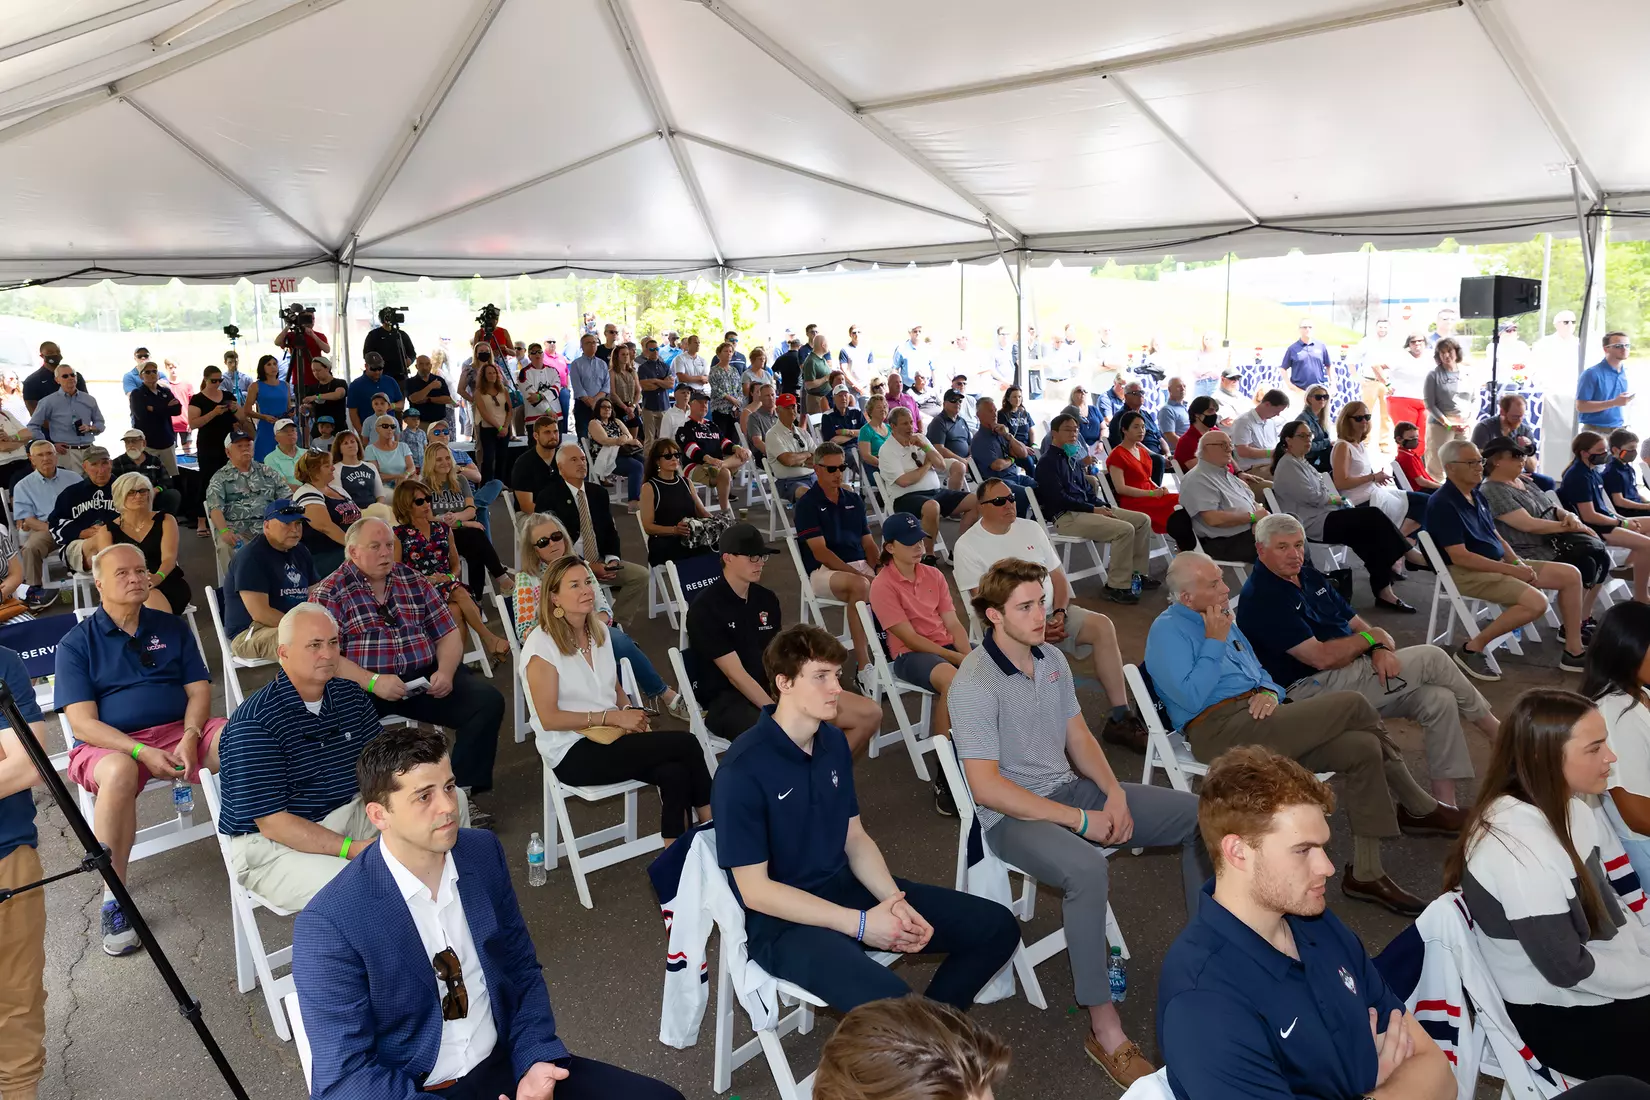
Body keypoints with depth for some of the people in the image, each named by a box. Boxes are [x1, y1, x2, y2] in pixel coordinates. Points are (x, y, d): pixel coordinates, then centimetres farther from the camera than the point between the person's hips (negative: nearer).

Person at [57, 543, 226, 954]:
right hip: (108, 745, -2)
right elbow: (82, 722, -6)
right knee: (120, 772, -40)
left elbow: (198, 690, 7)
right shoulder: (77, 643, 3)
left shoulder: (172, 628, 13)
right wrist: (143, 752, -21)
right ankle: (113, 897, -26)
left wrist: (190, 738, -15)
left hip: (180, 731, 3)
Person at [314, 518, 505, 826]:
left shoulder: (414, 581, 14)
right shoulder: (330, 592, 2)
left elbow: (448, 634, 13)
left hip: (424, 678, 4)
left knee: (488, 700, -18)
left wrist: (445, 672, -7)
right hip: (364, 688, -3)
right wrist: (373, 682, -23)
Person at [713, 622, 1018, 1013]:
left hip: (845, 888, 8)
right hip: (781, 918, -8)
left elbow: (856, 839, 10)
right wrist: (859, 924, -20)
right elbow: (754, 889, -19)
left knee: (996, 926, 3)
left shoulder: (834, 742, 3)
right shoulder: (742, 770, -21)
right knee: (889, 1003, -35)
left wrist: (896, 902, -9)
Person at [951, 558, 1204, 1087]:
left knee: (1200, 813, 0)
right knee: (1086, 869, -38)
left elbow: (1078, 737, 13)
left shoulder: (1053, 660, 5)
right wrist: (1079, 820, -21)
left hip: (1070, 787, 8)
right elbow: (986, 787, -23)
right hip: (1012, 814, -8)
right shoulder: (974, 683, -19)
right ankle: (1105, 1030, -26)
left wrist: (1114, 793, -6)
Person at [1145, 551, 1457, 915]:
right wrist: (1214, 643, -13)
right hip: (1221, 730, -9)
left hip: (1255, 718, 9)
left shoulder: (1223, 619, 21)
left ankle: (1365, 873, -1)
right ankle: (1419, 808, 0)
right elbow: (1191, 699, -17)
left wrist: (1269, 693, 2)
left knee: (1363, 748, -13)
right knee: (1352, 704, -17)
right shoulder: (1168, 631, -6)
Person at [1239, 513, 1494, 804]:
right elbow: (1321, 657, -21)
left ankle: (1446, 805, -6)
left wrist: (1380, 649, -9)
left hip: (1353, 670, 9)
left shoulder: (1309, 576, 13)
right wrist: (1371, 638, -5)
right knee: (1431, 658, -10)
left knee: (1439, 699, -13)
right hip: (1312, 689, -9)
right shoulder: (1262, 598, -16)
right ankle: (1495, 731, 15)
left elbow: (1357, 624, 14)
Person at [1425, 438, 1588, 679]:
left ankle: (1573, 651, 11)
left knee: (1571, 575, 4)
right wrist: (1511, 570, -19)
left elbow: (1496, 537, 18)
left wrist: (1519, 563, -1)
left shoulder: (1477, 495, 12)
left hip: (1499, 563, 10)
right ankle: (1472, 648, -15)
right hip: (1467, 572, -10)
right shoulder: (1443, 503, -17)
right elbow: (1459, 556, -22)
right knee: (1536, 602, -28)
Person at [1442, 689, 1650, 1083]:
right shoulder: (1519, 847, -30)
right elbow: (1569, 970, -23)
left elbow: (1610, 904, 6)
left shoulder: (1570, 807, -3)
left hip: (1605, 978, 8)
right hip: (1555, 1016, -8)